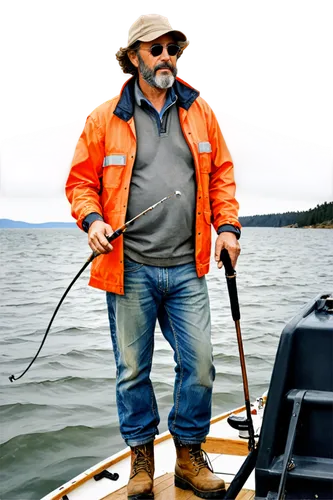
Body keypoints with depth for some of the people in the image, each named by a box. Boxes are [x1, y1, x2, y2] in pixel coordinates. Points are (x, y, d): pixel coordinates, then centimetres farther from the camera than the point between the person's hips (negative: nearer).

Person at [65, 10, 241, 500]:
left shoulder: (200, 111, 11)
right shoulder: (105, 117, 4)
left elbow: (221, 173, 14)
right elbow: (81, 181, 7)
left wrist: (227, 226, 3)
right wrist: (92, 220, -11)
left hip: (187, 268, 2)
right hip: (129, 268, -1)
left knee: (199, 364, 2)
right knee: (132, 370, 8)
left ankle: (189, 456, 24)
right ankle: (141, 457, 28)